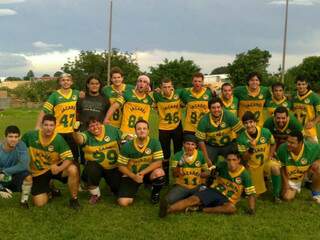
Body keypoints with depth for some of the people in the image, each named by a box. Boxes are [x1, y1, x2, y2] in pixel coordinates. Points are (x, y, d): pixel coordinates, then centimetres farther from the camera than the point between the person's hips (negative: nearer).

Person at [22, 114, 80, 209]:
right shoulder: (30, 135, -14)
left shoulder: (59, 139, -20)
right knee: (39, 203, -11)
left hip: (55, 167, -1)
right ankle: (49, 189, 24)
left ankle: (74, 199, -11)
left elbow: (68, 158, -25)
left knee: (73, 169, -33)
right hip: (38, 172, 1)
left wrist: (59, 168, -45)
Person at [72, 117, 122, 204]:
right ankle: (95, 195, -7)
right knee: (92, 169, -36)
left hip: (114, 167, 2)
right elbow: (79, 139, -35)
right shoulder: (87, 135, -13)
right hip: (96, 166, -2)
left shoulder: (112, 130, -4)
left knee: (118, 190, -1)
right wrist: (75, 132, -56)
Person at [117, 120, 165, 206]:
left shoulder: (155, 143, -14)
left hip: (148, 173, 0)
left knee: (159, 172, -35)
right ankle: (134, 189, 18)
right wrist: (134, 176, -21)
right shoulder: (127, 146, -11)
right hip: (131, 174, 0)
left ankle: (155, 192, -1)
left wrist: (142, 173, -27)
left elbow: (158, 162, -19)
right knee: (123, 202, -17)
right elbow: (121, 166, -7)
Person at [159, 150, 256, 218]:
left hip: (227, 199, -2)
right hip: (213, 191, 2)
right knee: (194, 199, -27)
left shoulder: (244, 174, -5)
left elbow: (251, 193, -3)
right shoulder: (223, 165, 1)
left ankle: (200, 209, -34)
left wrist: (251, 208, -15)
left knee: (232, 209, -38)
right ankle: (168, 209, -50)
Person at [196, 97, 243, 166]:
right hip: (211, 146, 0)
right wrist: (207, 159, -14)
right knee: (209, 165, -16)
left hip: (228, 145, 1)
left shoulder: (229, 115, -17)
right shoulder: (204, 121, -16)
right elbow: (200, 140, -11)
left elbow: (240, 131, -13)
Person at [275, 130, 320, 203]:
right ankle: (296, 188, 28)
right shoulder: (282, 148, -30)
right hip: (290, 178, 1)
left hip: (306, 173, -1)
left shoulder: (312, 147, -33)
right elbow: (281, 166, -11)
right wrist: (285, 182, -9)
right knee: (287, 197, -10)